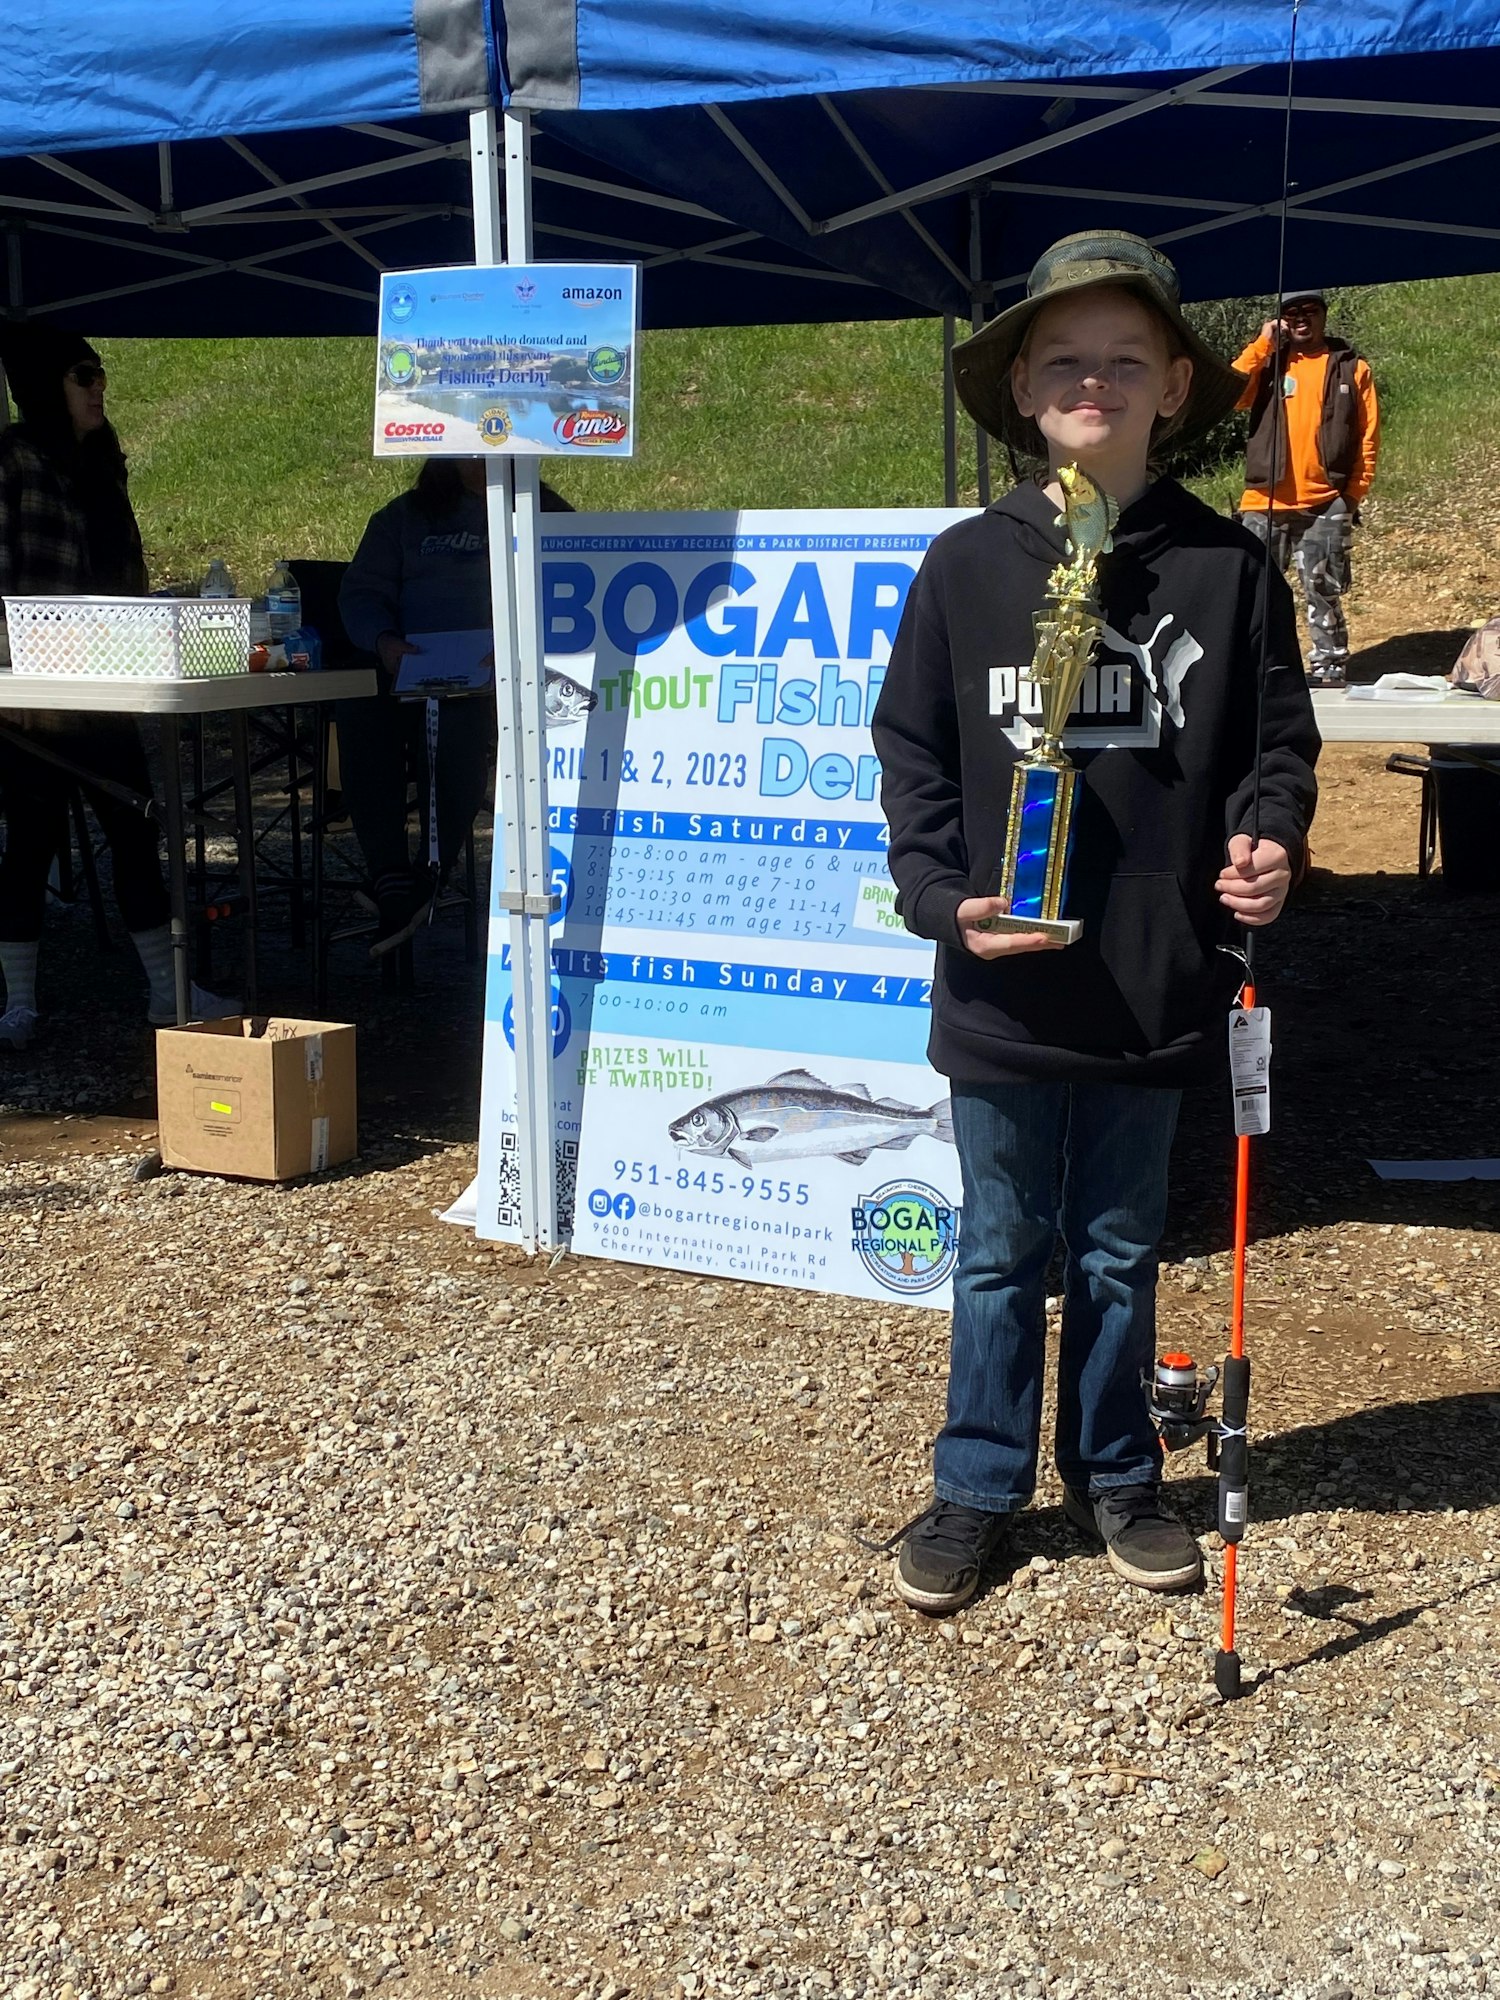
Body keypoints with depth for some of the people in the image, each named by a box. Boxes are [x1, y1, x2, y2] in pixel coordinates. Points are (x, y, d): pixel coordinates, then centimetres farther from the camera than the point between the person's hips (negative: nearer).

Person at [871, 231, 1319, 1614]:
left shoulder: (1226, 568, -1)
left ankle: (1115, 1476, 35)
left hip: (1155, 989, 1)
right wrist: (943, 895, -11)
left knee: (1119, 1254, 17)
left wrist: (1266, 841, -13)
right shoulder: (967, 565, -2)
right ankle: (978, 1487, 28)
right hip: (1003, 995, 0)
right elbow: (912, 752, 1)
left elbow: (1276, 739, 6)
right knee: (1000, 1255, 13)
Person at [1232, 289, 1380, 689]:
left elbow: (1368, 435, 5)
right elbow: (1231, 395, -7)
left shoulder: (1351, 368, 7)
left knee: (1323, 590, 2)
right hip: (1266, 503, 1)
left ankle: (1329, 667, 10)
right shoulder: (1268, 361, 11)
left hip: (1326, 505, -1)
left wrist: (1354, 494, -2)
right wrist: (1262, 344, -8)